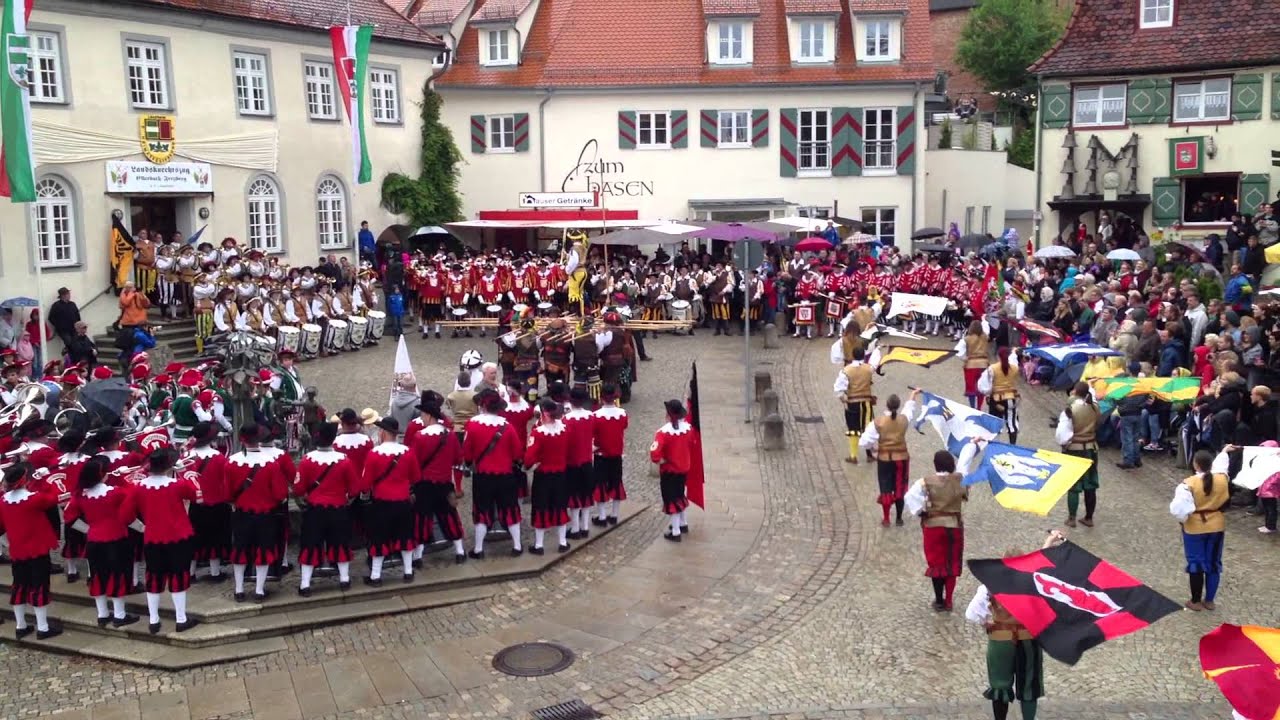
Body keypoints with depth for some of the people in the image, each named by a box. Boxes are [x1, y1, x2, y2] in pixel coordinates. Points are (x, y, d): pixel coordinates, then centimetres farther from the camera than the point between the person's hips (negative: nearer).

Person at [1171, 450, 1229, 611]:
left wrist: (1183, 519, -3)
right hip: (1217, 527, 4)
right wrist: (1224, 451, 33)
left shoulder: (1189, 484, -23)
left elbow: (1179, 509, -26)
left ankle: (1196, 602, 16)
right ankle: (1209, 600, 24)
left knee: (1196, 564, 8)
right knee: (1214, 564, 15)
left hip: (1195, 529, -4)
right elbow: (1219, 466, 13)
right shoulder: (1222, 479, -10)